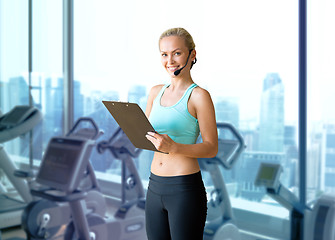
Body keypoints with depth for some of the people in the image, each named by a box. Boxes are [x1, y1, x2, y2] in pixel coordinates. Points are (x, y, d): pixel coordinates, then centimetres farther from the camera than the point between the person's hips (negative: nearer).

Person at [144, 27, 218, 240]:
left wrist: (174, 147, -25)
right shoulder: (155, 92, 9)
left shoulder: (199, 96, -9)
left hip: (186, 188, -6)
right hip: (155, 186, 6)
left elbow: (211, 148, -10)